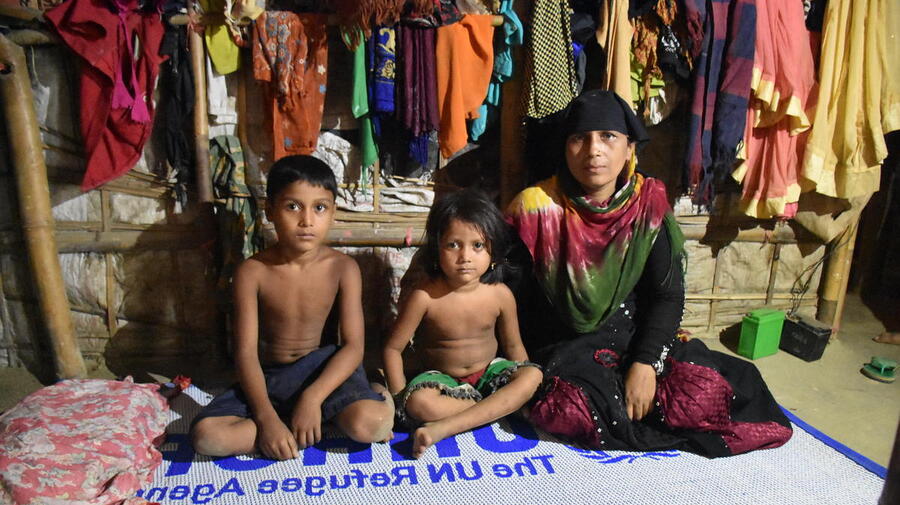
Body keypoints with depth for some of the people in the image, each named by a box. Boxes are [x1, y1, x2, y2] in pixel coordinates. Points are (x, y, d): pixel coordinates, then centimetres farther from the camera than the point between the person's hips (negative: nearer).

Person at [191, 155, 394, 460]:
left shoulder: (343, 268, -12)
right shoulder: (252, 272, -10)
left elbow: (353, 346, -13)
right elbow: (246, 352, -12)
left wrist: (313, 397, -25)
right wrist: (267, 418, -24)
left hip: (322, 369, -3)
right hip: (267, 377, 4)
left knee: (370, 424, -33)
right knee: (206, 436, -24)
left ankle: (379, 393, 2)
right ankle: (329, 421, -14)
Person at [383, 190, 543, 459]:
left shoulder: (500, 295, -11)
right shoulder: (425, 297, -19)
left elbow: (513, 346, 3)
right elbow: (393, 348, -11)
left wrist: (525, 390, -1)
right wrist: (401, 399, -15)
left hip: (489, 371, 3)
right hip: (442, 377, -2)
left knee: (533, 375, -26)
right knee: (420, 402, -34)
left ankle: (443, 428, -30)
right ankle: (501, 407, -15)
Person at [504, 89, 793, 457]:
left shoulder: (648, 204, -4)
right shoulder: (536, 207, -11)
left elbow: (667, 294, -4)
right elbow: (510, 295, -5)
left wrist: (645, 363, -17)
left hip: (630, 335, 2)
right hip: (559, 345, -2)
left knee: (702, 390, -22)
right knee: (571, 409, -31)